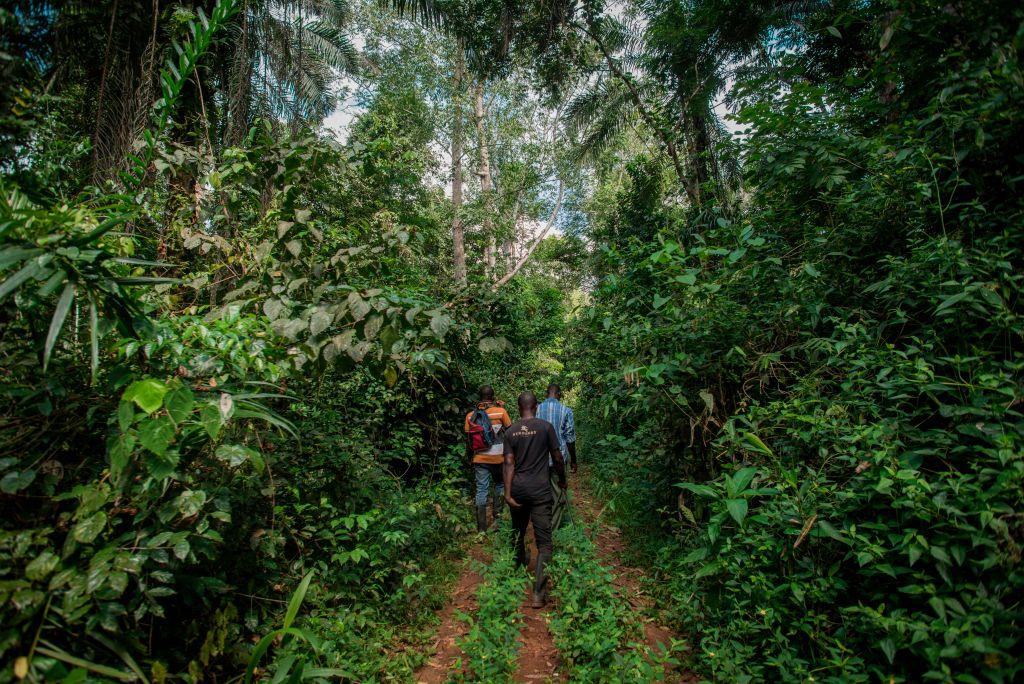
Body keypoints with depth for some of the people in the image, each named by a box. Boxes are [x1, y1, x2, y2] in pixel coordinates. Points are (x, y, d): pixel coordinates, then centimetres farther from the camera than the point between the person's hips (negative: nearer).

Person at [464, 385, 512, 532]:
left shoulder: (470, 415, -2)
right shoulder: (500, 411, -10)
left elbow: (469, 438, 4)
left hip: (479, 458, 2)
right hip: (497, 457, -1)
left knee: (481, 490, 8)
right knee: (500, 484, 22)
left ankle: (481, 527, 12)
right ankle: (497, 517, 17)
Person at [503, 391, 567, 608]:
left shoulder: (510, 431, 1)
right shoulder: (545, 427, -6)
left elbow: (509, 463, -5)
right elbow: (557, 458, -1)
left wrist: (507, 493, -6)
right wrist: (563, 480, 14)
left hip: (518, 487, 4)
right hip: (540, 488, -3)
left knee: (518, 532, 23)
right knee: (543, 541, 1)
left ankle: (520, 566, 46)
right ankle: (539, 592, -4)